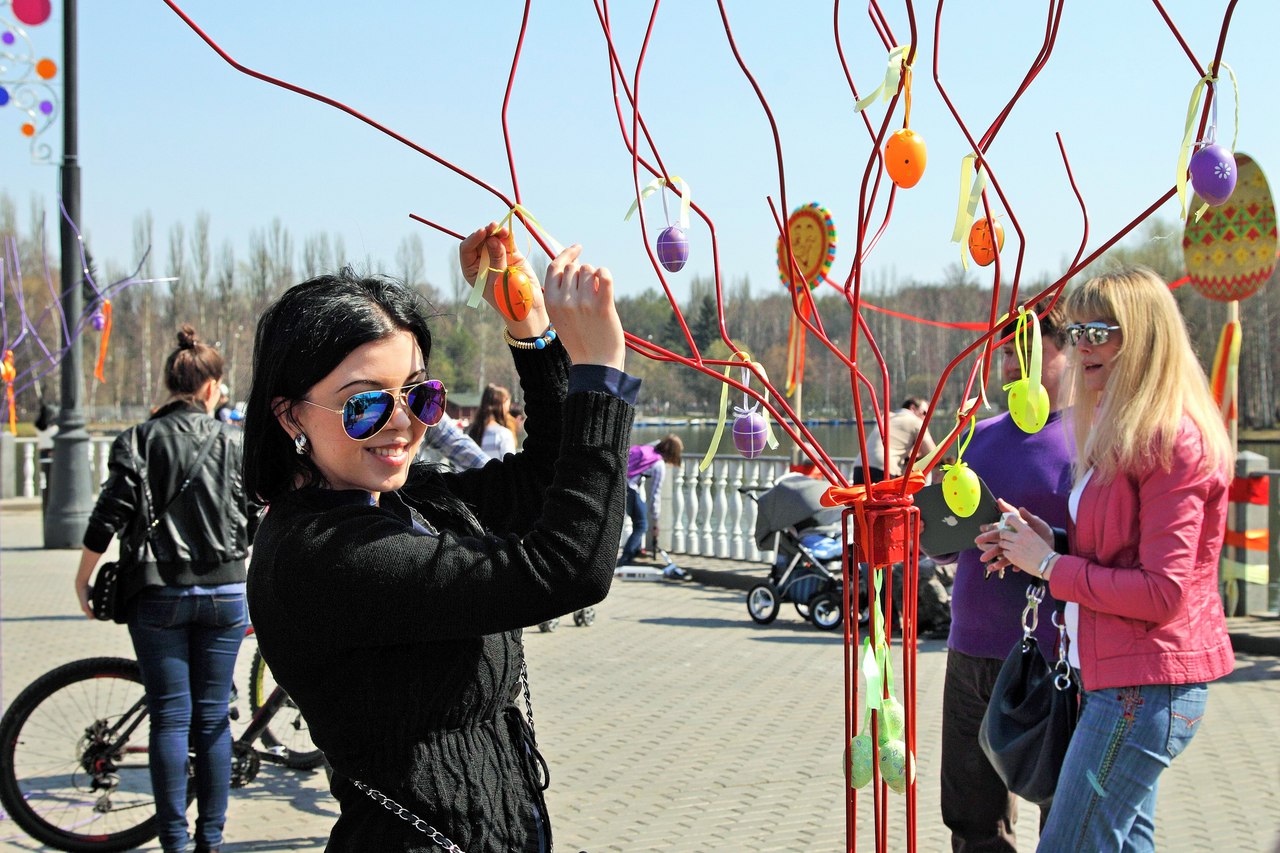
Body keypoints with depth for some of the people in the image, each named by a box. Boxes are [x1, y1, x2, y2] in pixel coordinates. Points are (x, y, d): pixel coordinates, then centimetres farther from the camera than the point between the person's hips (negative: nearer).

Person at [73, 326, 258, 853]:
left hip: (159, 596, -1)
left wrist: (83, 577, 2)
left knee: (170, 717, 2)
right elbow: (256, 523, 5)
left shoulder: (140, 440, -3)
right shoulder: (235, 444, 2)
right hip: (224, 594, 2)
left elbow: (109, 516, -8)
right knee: (212, 718, 8)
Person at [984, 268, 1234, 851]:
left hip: (1146, 689, -11)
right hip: (1123, 678, 11)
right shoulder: (1125, 431, 16)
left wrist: (1051, 566, -13)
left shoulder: (1171, 441, -17)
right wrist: (1046, 542, 6)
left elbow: (1163, 593, -21)